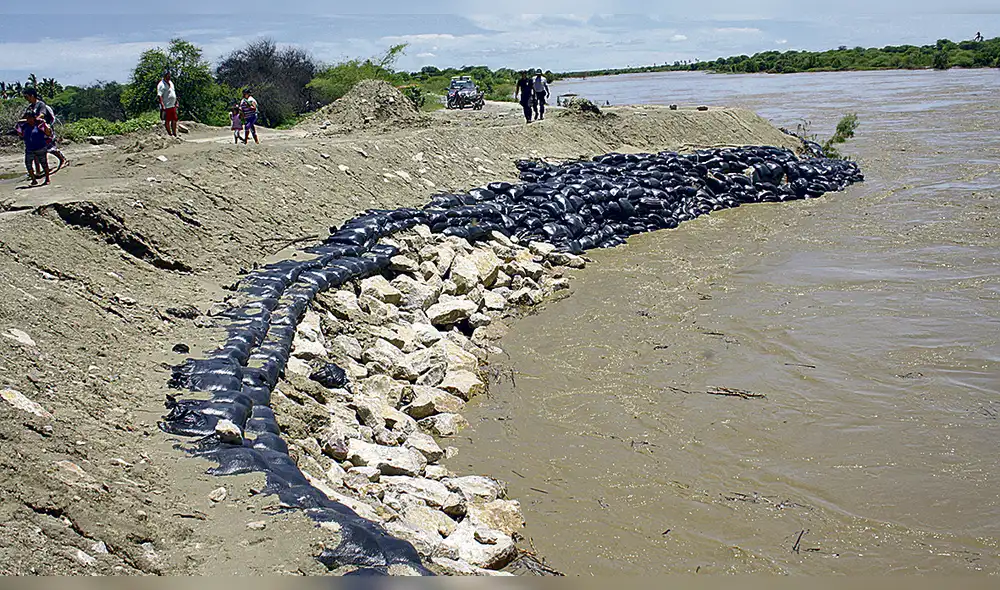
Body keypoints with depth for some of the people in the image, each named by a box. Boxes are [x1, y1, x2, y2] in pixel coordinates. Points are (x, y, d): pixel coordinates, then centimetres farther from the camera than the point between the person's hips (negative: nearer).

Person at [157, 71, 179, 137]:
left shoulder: (170, 83, 15)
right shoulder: (161, 85, -12)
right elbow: (159, 96, -18)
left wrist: (176, 102, 22)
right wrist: (162, 105, -26)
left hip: (173, 106, 8)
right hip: (166, 106, -8)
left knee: (174, 120, 12)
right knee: (167, 121, 2)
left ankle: (174, 134, 22)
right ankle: (169, 134, 10)